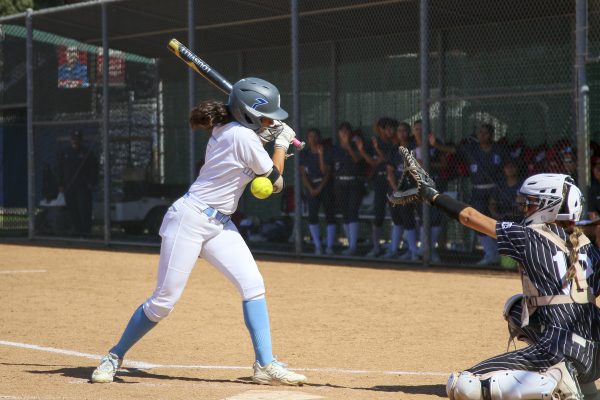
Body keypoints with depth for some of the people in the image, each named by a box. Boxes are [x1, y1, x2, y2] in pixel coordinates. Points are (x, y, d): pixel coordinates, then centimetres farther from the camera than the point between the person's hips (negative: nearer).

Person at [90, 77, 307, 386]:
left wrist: (267, 139, 17)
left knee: (253, 285, -4)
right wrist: (282, 143, 5)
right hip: (190, 220, -9)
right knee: (164, 300, -4)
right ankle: (115, 357, 14)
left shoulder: (225, 130, 8)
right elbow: (275, 183, -8)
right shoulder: (243, 137, -17)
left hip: (219, 223, 10)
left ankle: (265, 365, -3)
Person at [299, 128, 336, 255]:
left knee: (330, 216, -6)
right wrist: (311, 189, -8)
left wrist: (321, 155, -18)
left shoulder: (326, 152, -3)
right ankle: (317, 247, -1)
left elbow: (326, 172, -9)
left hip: (326, 187, -2)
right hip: (312, 188, 2)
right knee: (312, 216, -6)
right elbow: (303, 174, 2)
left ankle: (329, 246, -4)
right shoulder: (304, 154, 5)